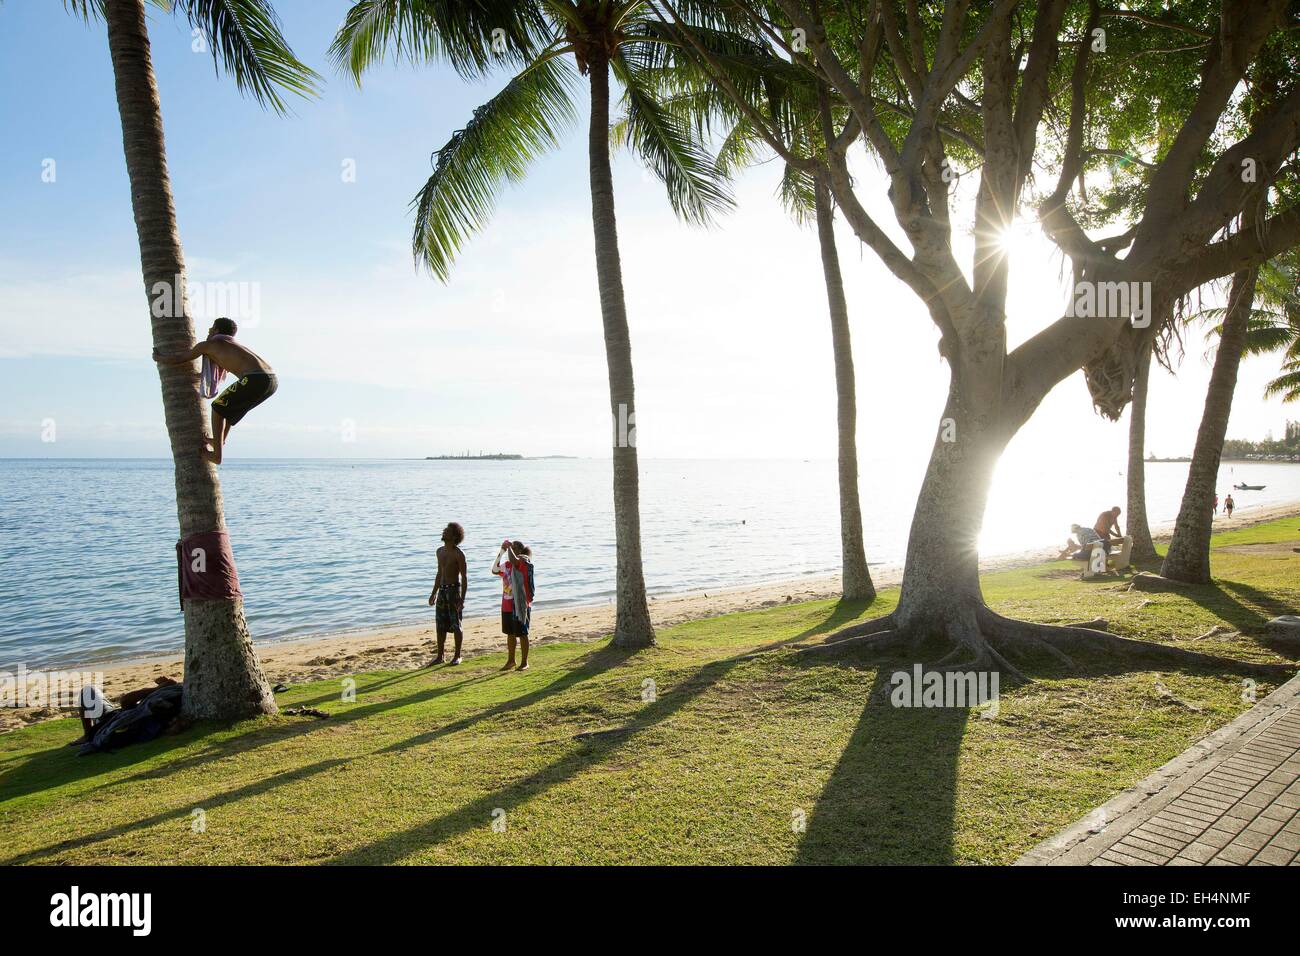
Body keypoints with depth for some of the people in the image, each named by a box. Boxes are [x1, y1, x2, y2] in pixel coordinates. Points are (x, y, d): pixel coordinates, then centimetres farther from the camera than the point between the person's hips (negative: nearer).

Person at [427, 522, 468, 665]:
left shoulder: (459, 554, -12)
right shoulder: (440, 551, 10)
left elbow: (464, 577, -13)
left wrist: (462, 599, -19)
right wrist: (434, 593, 19)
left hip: (454, 589, -7)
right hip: (442, 590, 7)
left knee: (456, 625, 0)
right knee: (440, 625, 8)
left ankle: (457, 656, 9)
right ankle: (440, 656, 16)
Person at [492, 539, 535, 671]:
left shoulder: (524, 562, -13)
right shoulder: (507, 565, 10)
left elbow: (513, 560, -32)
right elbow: (495, 570, 5)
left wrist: (509, 547, -17)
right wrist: (501, 552, 1)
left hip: (521, 605, -7)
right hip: (507, 606, 7)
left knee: (522, 634, 1)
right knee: (510, 634, 15)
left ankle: (524, 662, 11)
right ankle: (511, 660, 26)